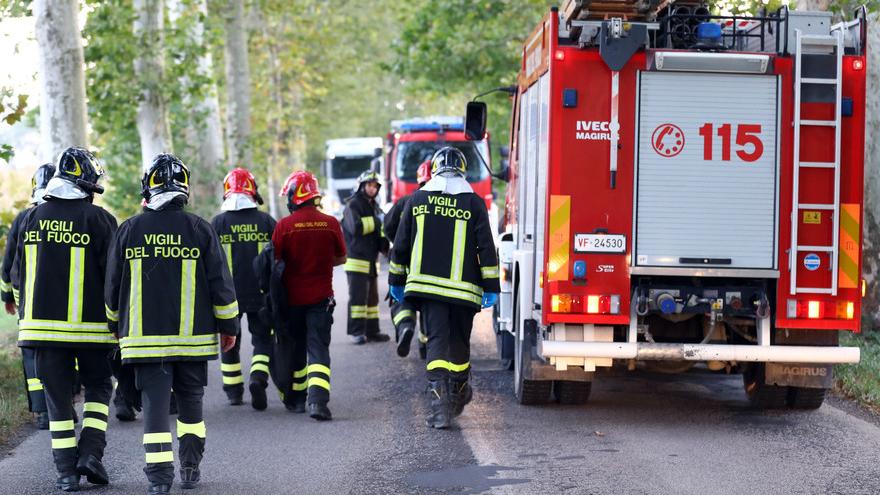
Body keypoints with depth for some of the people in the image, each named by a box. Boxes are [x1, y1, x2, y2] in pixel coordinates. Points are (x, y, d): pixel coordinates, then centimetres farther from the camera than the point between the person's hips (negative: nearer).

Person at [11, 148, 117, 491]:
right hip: (91, 325, -3)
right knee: (98, 387, 14)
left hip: (43, 323, 3)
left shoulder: (32, 218, 4)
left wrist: (27, 317, 19)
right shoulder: (99, 220, -7)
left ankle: (66, 471, 6)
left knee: (57, 397, 8)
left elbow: (18, 275, 9)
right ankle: (91, 453, -1)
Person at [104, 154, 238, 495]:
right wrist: (229, 326, 10)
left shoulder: (129, 230, -1)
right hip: (193, 336, 0)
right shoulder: (200, 229, -3)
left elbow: (113, 287, 6)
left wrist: (117, 327, 21)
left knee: (155, 403, 1)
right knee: (190, 401, 15)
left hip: (145, 336, 0)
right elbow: (221, 284, -2)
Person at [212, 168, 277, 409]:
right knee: (262, 338, 9)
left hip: (228, 294, 0)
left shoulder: (218, 222, -5)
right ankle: (258, 378, -14)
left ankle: (233, 390, 18)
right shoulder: (266, 221, -2)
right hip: (260, 293, 0)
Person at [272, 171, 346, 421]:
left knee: (294, 346, 17)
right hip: (321, 297, 0)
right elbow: (341, 258, 7)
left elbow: (275, 261, -5)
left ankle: (296, 396, 30)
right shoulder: (330, 223, -5)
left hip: (292, 297, 0)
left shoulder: (284, 225, -11)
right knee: (318, 348, -1)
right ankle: (317, 399, -18)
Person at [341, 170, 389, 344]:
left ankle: (372, 330, 16)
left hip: (371, 260, 9)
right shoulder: (353, 205, -8)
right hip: (356, 260, -9)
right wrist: (376, 221, -17)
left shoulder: (374, 207, 19)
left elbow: (380, 231, 21)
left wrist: (385, 246, 3)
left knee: (372, 297, 11)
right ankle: (357, 332, -8)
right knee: (358, 296, -10)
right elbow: (356, 227, -23)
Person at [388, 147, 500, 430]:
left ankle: (439, 406, -17)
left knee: (437, 341, -4)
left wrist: (397, 280, 19)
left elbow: (401, 245, 9)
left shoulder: (418, 199, 5)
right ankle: (458, 394, 33)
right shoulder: (473, 203, 0)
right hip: (464, 288, 0)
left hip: (427, 285, 0)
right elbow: (486, 248, -3)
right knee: (459, 343, 16)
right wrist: (491, 287, 2)